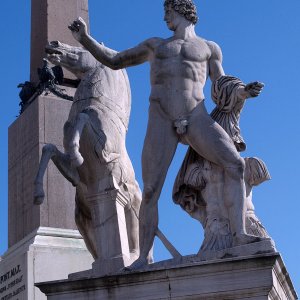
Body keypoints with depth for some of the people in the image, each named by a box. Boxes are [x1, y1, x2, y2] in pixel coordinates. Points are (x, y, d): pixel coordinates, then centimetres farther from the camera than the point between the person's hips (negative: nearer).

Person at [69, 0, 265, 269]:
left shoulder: (210, 48, 22)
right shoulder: (155, 45, 27)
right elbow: (113, 61, 29)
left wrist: (244, 91, -7)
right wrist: (85, 39, 16)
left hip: (196, 118, -1)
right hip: (161, 122, 1)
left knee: (235, 164, -23)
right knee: (151, 191, -9)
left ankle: (240, 235, -28)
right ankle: (143, 257, -2)